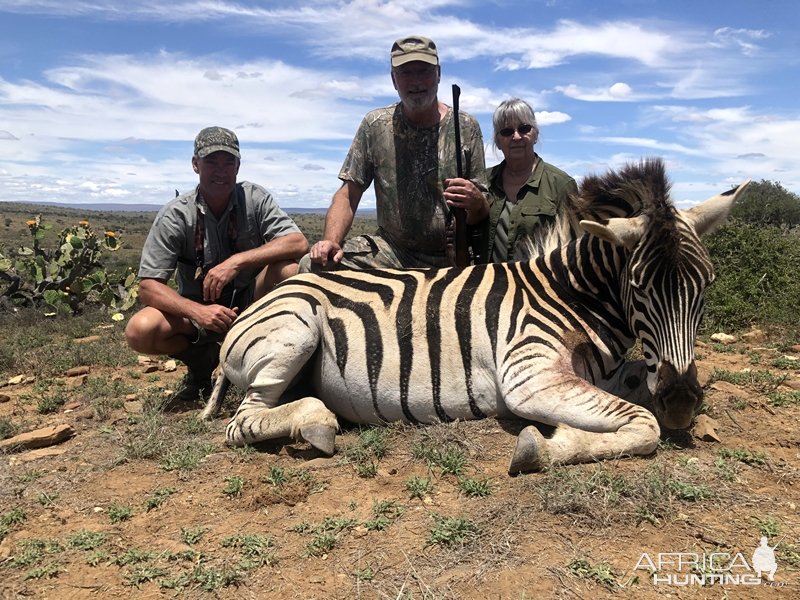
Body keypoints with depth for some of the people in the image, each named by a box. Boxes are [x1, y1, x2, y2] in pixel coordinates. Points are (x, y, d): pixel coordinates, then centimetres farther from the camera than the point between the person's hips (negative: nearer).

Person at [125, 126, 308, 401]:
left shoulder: (254, 198, -10)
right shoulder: (175, 215, -12)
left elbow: (299, 243, -22)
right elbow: (148, 286, -15)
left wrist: (237, 261, -32)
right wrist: (198, 311, -34)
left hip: (251, 304, 0)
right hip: (197, 309, 0)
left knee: (289, 268, -28)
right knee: (139, 330, -27)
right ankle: (203, 359, 5)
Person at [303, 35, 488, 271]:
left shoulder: (466, 128, -1)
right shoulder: (375, 125, 1)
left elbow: (480, 215, 2)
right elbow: (349, 193, 1)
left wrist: (477, 203, -22)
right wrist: (331, 240, -17)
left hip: (451, 260, 0)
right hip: (390, 249, 1)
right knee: (313, 265, -22)